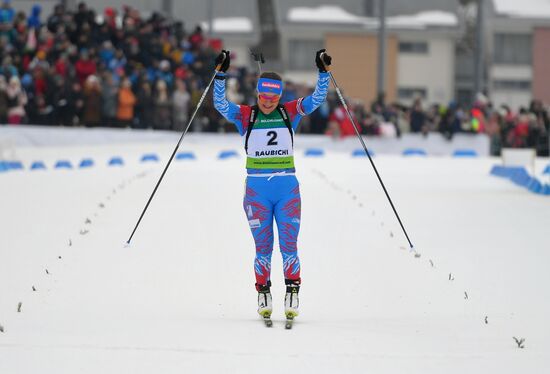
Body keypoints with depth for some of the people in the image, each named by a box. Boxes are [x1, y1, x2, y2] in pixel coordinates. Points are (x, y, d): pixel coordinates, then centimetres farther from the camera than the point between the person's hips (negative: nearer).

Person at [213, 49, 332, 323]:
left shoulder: (290, 113, 6)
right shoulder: (245, 115, 2)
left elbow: (317, 98, 0)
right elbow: (220, 104, -10)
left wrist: (323, 73, -14)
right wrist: (220, 75, -22)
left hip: (288, 189, 0)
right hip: (257, 190, 0)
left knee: (289, 245, -5)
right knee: (263, 247, 3)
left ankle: (292, 296, -4)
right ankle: (263, 295, 12)